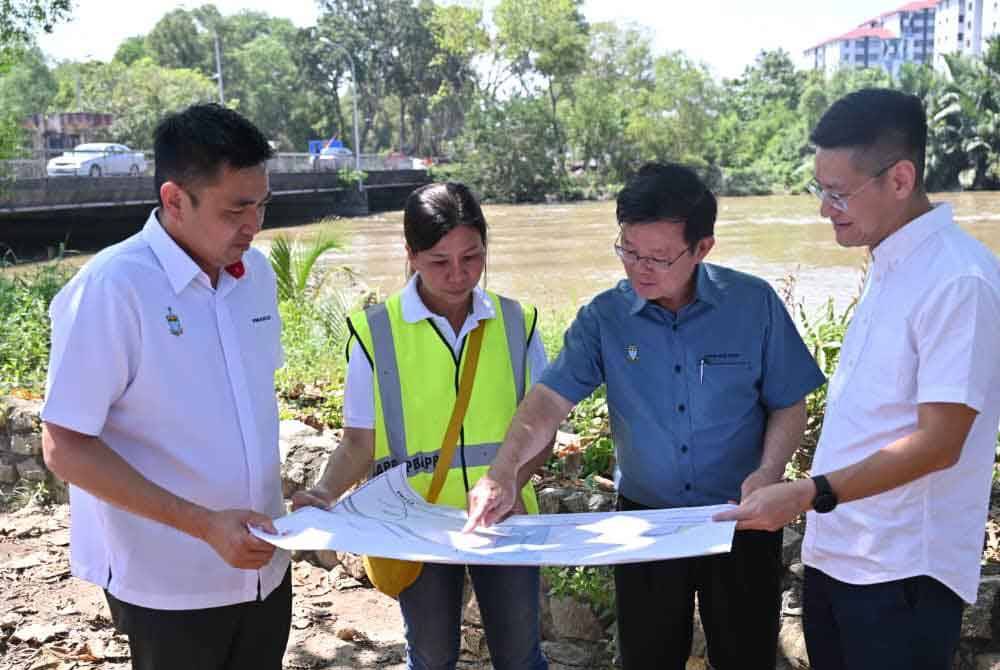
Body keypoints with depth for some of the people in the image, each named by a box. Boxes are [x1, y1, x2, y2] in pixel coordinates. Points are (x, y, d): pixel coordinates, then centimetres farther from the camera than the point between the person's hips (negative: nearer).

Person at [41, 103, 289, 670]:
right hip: (170, 583, -6)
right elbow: (66, 448, -18)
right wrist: (205, 525, -21)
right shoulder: (112, 287, -19)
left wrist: (278, 495, 8)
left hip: (262, 563, 6)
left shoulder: (255, 270, 0)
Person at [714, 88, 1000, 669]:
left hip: (902, 574, -8)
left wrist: (810, 494, -22)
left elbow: (938, 442, -20)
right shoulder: (888, 267, 9)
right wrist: (817, 504, 13)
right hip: (836, 554, 8)